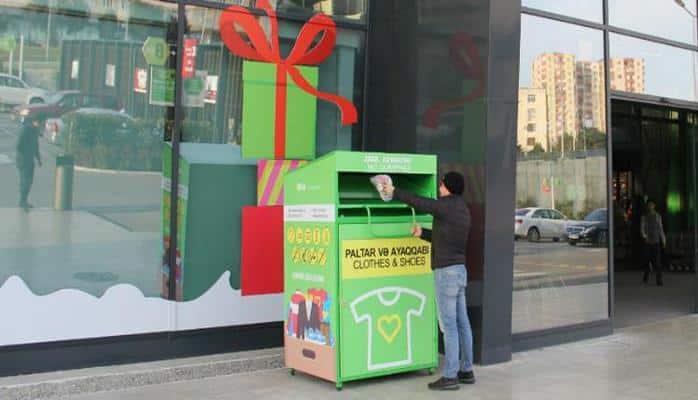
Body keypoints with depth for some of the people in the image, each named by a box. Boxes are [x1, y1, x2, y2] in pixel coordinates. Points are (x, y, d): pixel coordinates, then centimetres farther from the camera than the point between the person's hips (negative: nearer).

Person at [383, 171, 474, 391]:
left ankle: (450, 376, -2)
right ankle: (466, 370, 19)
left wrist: (394, 191, 6)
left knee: (449, 325, -6)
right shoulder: (462, 209, 15)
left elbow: (418, 202, -7)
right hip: (459, 270, 9)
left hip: (446, 271, -9)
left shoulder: (447, 206, -13)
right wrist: (422, 233, 16)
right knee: (462, 323, 12)